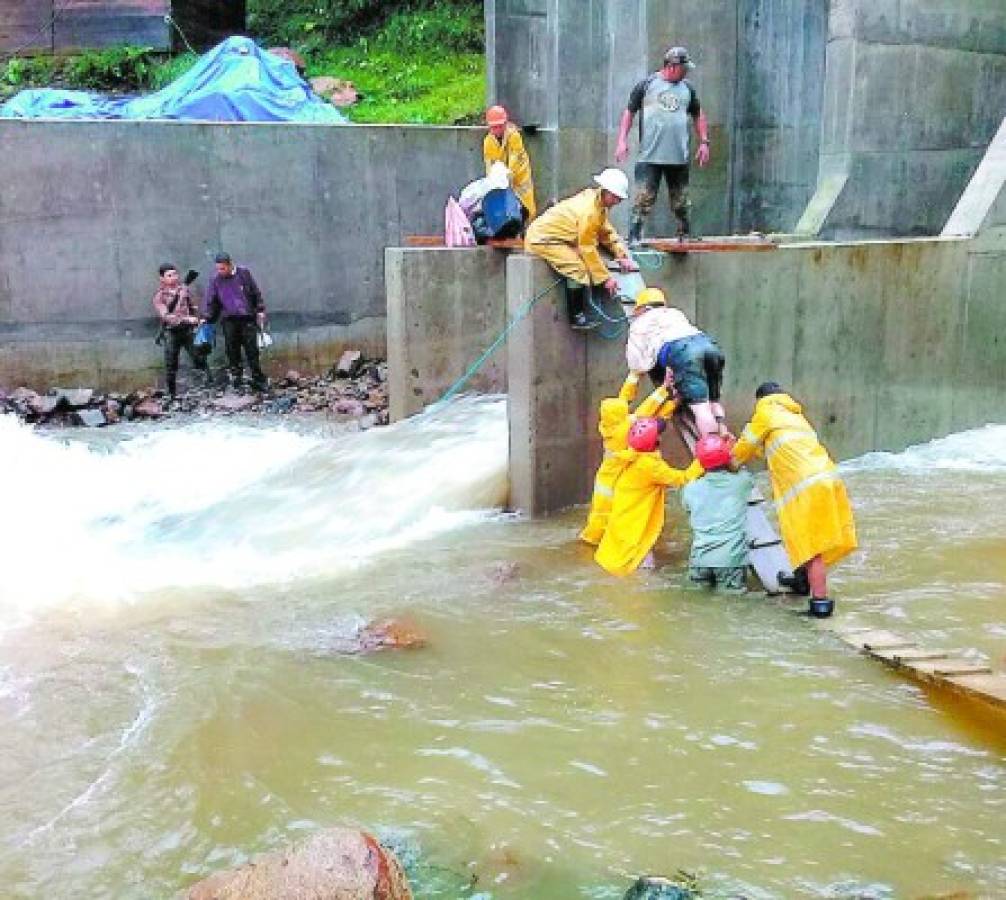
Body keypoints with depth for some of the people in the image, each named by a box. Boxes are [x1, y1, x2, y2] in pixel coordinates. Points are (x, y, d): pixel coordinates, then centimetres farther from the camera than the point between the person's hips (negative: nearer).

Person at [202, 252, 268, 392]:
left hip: (247, 318, -1)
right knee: (232, 350, -2)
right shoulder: (216, 280, 5)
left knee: (252, 349, -1)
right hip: (229, 320, 1)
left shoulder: (243, 273, 2)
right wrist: (207, 319, 5)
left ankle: (259, 379, 5)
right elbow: (211, 302, 12)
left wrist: (260, 310, 6)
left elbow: (256, 293, 9)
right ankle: (236, 375, 6)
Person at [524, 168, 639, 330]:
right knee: (579, 269, -23)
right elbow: (587, 248, -23)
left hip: (558, 237, 11)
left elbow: (607, 232, 11)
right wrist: (605, 278, -19)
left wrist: (623, 256, -1)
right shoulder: (589, 210, -25)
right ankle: (577, 318, -15)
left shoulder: (598, 201, 5)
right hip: (542, 239, -11)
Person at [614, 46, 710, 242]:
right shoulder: (647, 85, 2)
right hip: (649, 158, -4)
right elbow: (629, 112, 5)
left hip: (679, 158, 4)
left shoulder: (687, 89, 13)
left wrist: (704, 142, 13)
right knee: (643, 201, -10)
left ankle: (685, 238, 20)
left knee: (681, 204, 10)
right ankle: (634, 239, -9)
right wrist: (622, 140, -4)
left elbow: (698, 115, 21)